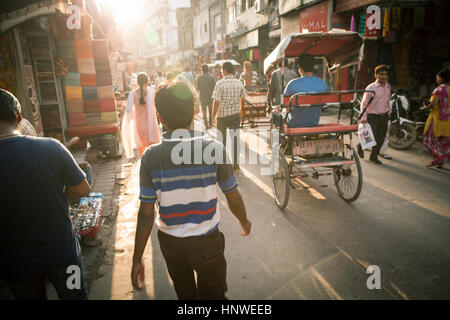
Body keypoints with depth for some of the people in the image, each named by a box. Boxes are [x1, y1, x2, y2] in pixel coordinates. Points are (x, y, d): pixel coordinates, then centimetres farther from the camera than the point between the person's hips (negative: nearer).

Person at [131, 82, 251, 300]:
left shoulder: (151, 156, -15)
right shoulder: (213, 148, -17)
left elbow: (146, 213, -12)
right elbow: (233, 197, -8)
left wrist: (137, 259, -1)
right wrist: (244, 222, 12)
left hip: (170, 242, 2)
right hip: (207, 241, -2)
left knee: (185, 294, 28)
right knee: (212, 294, 22)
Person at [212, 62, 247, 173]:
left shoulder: (220, 83, -12)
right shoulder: (239, 83, 2)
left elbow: (216, 102, -14)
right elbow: (242, 99, 11)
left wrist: (213, 117, -7)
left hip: (222, 116, -3)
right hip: (235, 115, 3)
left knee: (222, 140, 12)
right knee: (235, 140, 6)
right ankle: (235, 164, 9)